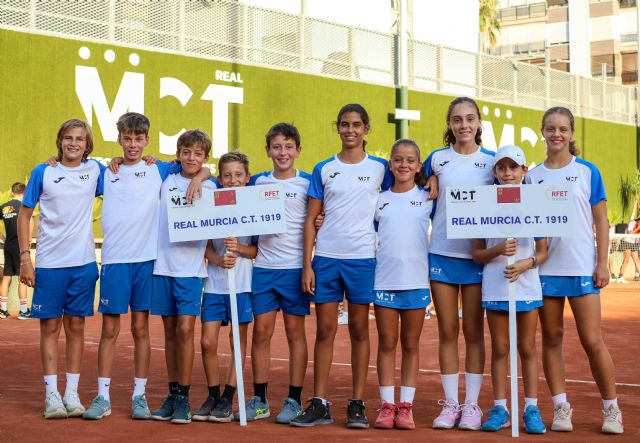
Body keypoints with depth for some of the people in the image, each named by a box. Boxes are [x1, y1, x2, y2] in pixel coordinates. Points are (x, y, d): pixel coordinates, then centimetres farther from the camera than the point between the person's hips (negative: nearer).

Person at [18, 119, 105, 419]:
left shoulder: (95, 170, 4)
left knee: (76, 327, 7)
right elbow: (24, 215, 3)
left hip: (83, 263, 2)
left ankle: (72, 393, 14)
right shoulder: (42, 172, 1)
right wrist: (25, 257, -4)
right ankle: (51, 395, 7)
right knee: (50, 327, 2)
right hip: (49, 264, -1)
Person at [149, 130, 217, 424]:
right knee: (170, 331, 8)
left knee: (185, 329, -10)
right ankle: (172, 394, 16)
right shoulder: (165, 181, 11)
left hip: (191, 268, -2)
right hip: (162, 264, 3)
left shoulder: (210, 187, 5)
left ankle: (183, 397, -1)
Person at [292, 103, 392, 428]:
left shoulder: (379, 168, 5)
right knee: (325, 330, 3)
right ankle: (319, 404, 9)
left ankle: (357, 404, 11)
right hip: (326, 258, 1)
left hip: (363, 258, -1)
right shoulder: (324, 170, 6)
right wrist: (307, 264, -1)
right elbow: (310, 219, 5)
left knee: (359, 330, 5)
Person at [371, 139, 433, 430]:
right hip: (384, 281, 1)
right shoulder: (379, 200, 8)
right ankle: (387, 405, 10)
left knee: (411, 344, 7)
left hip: (416, 281, -1)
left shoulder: (428, 198, 4)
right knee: (387, 343, 5)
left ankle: (406, 405, 12)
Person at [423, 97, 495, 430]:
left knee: (473, 331, 3)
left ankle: (471, 404, 11)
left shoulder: (492, 161, 3)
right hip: (441, 253, 1)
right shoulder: (436, 159, 6)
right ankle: (450, 403, 12)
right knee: (447, 331, 4)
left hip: (477, 255, -1)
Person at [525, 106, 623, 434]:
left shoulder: (587, 171, 2)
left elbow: (601, 220, 2)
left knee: (592, 340, -4)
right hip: (545, 268, 2)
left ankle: (611, 409, 10)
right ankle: (560, 407, 15)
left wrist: (602, 263, -4)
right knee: (551, 337, 6)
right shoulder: (533, 177, 7)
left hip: (582, 268, -2)